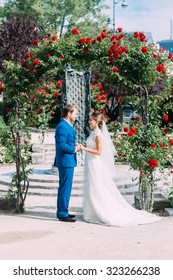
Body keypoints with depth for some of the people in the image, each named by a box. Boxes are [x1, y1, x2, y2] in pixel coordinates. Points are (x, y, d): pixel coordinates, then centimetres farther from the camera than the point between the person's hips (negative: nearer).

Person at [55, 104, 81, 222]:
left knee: (65, 188, 16)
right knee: (65, 188, -6)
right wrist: (75, 149, -12)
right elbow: (62, 145, -23)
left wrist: (75, 146, 6)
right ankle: (62, 214, 0)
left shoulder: (67, 126, 16)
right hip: (66, 161, -11)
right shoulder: (62, 126, -17)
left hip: (68, 161, 11)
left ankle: (62, 211, 24)